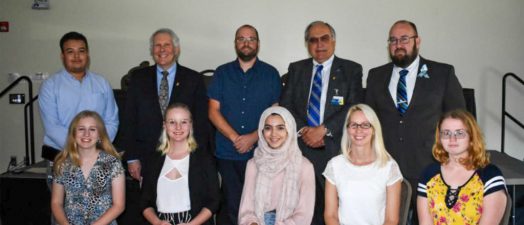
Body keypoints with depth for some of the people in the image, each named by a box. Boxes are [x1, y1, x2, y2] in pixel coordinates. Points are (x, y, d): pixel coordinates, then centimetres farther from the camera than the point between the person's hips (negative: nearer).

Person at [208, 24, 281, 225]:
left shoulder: (270, 74, 6)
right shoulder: (222, 73, 9)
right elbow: (213, 111, 3)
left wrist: (253, 137, -12)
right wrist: (235, 138, -9)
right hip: (228, 153, 1)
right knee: (231, 205, 3)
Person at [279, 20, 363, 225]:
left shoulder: (352, 70, 6)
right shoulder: (296, 69, 15)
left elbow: (354, 107, -4)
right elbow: (285, 105, 8)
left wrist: (324, 129, -13)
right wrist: (303, 130, -8)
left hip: (334, 149, -2)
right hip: (300, 148, 2)